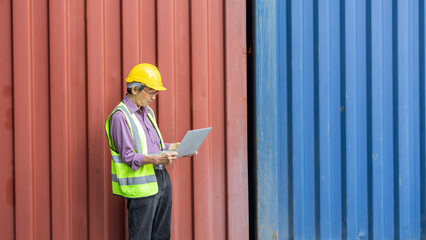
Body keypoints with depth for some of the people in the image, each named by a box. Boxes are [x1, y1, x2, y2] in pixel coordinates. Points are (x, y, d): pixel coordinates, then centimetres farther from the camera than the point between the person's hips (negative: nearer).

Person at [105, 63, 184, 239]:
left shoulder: (147, 112, 16)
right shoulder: (120, 116, -12)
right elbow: (128, 156, -17)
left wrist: (177, 147, 7)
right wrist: (155, 159, -30)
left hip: (162, 179, 9)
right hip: (141, 185, -9)